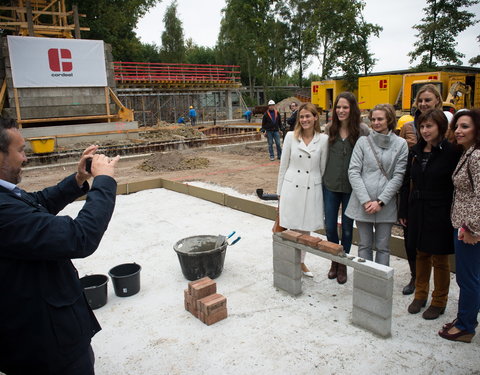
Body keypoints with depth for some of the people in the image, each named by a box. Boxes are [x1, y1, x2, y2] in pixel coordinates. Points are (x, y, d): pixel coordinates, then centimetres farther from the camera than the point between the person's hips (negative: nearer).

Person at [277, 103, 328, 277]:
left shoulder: (323, 139, -1)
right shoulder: (291, 136, 0)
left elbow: (323, 168, 6)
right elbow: (283, 165, 4)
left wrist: (324, 193, 8)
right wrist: (280, 192, 5)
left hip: (312, 189, 1)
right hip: (292, 188, -1)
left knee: (306, 229, 12)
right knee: (292, 228, 3)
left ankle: (301, 262, 32)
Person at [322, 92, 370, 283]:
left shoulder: (363, 131, -9)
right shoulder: (329, 129, 1)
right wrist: (321, 179, 7)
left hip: (351, 187, -2)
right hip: (330, 185, 2)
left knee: (347, 228, 12)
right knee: (330, 227, 9)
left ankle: (343, 264, 31)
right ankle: (334, 261, 32)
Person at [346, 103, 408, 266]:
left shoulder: (400, 144, 2)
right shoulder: (363, 141, 3)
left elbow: (398, 176, -2)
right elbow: (353, 172, -3)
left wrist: (380, 201, -9)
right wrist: (365, 201, -11)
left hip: (386, 205, 0)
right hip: (362, 204, 1)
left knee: (383, 247, 8)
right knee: (364, 245, 10)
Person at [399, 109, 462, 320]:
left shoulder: (451, 152, -10)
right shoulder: (415, 151, 6)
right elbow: (407, 182, 9)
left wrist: (453, 215, -13)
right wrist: (403, 211, 8)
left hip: (439, 213, -5)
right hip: (417, 211, 5)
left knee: (439, 259, 9)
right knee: (421, 254, 17)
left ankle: (439, 302, 26)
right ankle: (420, 295, 32)